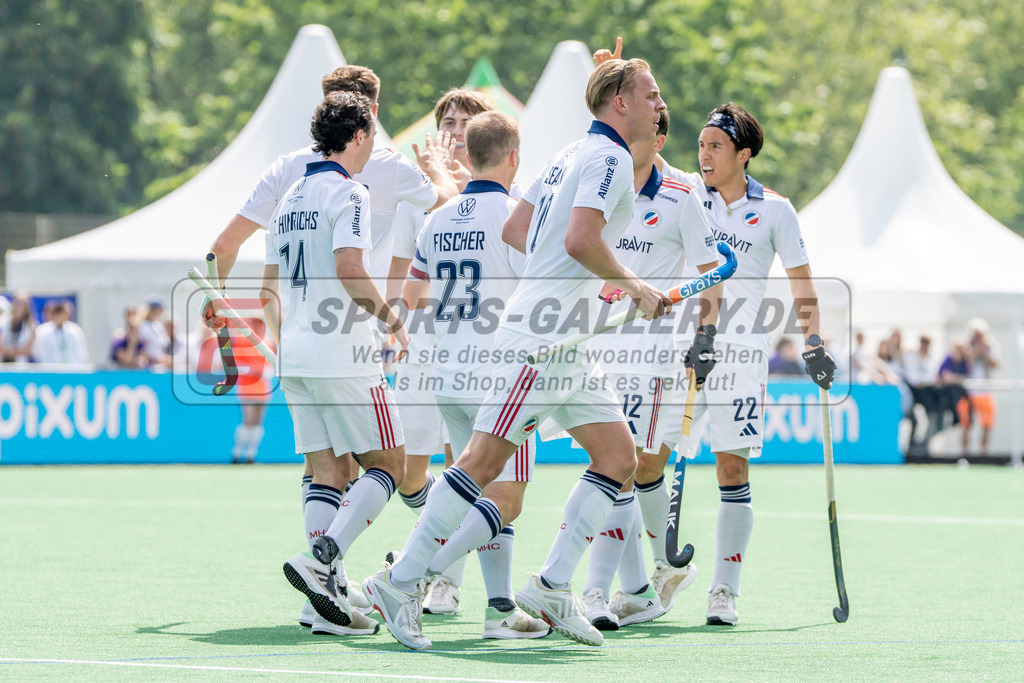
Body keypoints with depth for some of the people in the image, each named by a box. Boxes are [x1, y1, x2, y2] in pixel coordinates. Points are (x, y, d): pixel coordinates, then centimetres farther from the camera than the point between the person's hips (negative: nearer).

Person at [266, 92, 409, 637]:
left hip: (294, 358, 8)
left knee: (325, 472, 6)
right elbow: (348, 269, -22)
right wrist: (391, 320, -11)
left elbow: (269, 288, 20)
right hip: (343, 355, -8)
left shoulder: (290, 199, 16)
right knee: (388, 464, 0)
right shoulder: (348, 193, -9)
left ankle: (333, 596, -2)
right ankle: (320, 560, -17)